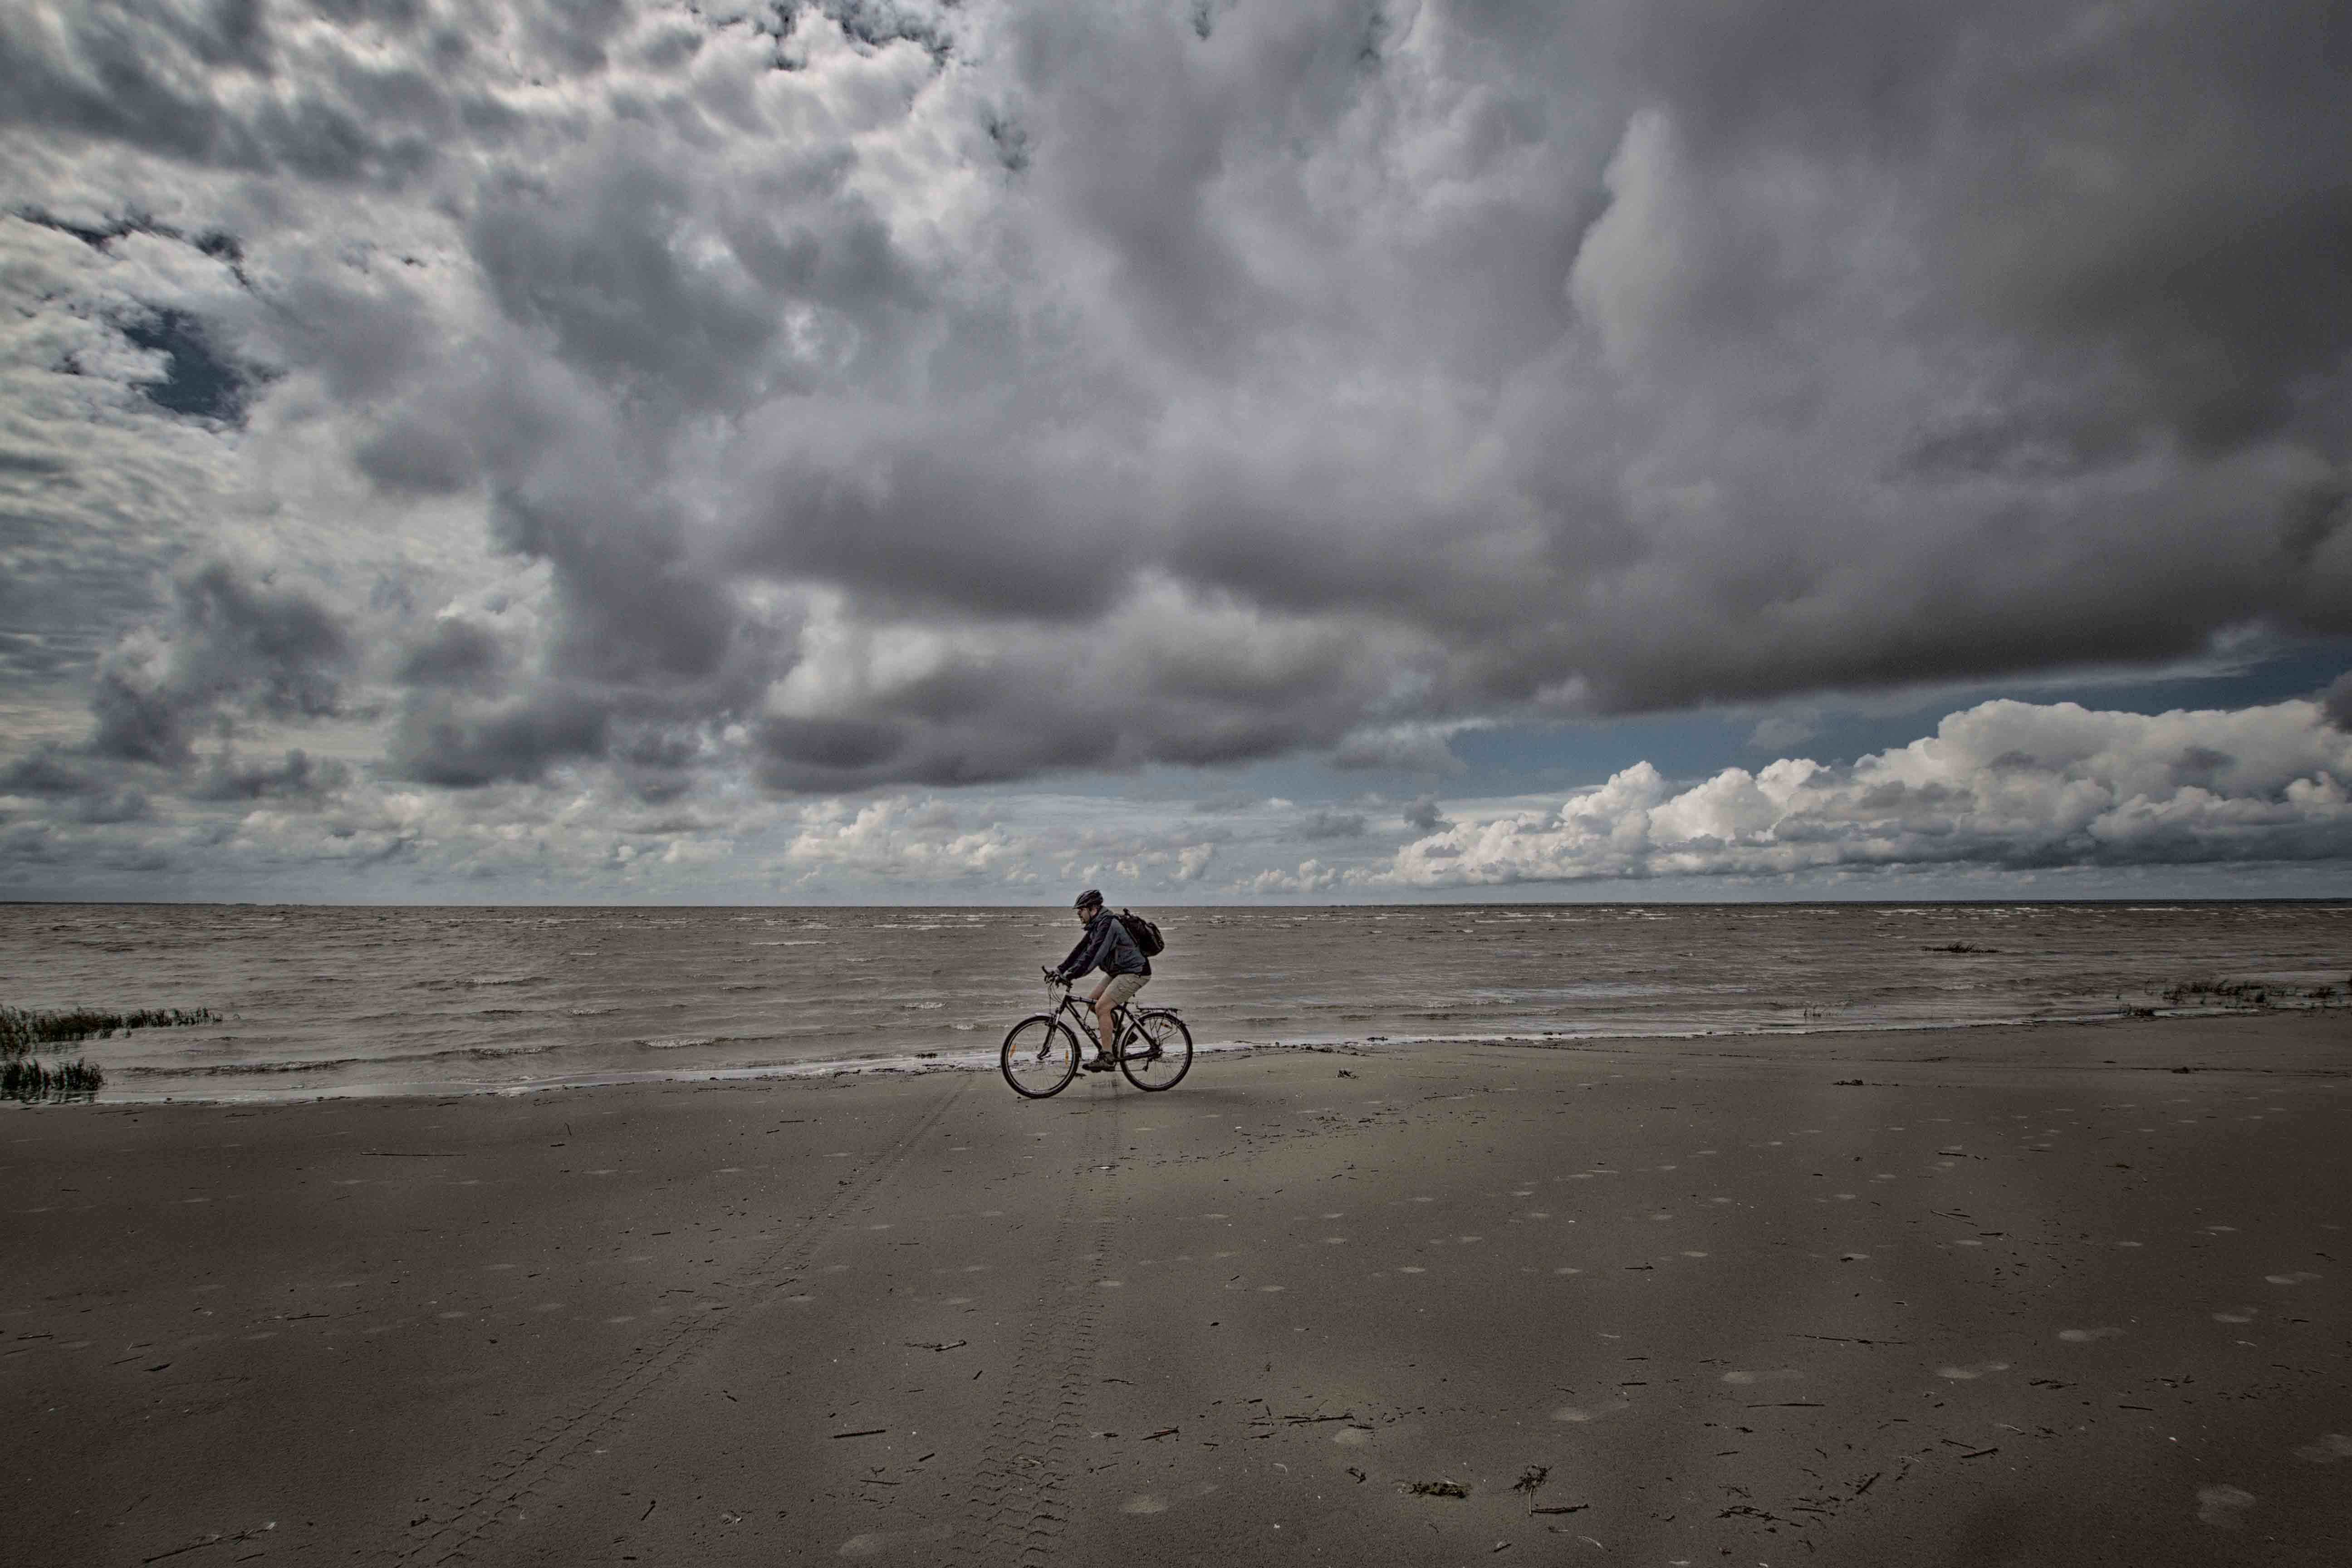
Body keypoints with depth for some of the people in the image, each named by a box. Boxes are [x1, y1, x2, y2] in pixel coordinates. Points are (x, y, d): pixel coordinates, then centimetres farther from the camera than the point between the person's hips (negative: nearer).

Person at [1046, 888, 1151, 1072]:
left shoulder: (1108, 924, -22)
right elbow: (1081, 949, 11)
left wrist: (1070, 975, -35)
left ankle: (1107, 1057, -13)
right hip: (1119, 971, 10)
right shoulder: (1097, 924, 9)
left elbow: (1094, 954, -32)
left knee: (1102, 1007, -17)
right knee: (1093, 1001, 9)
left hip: (1135, 973, -10)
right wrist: (1060, 968, 3)